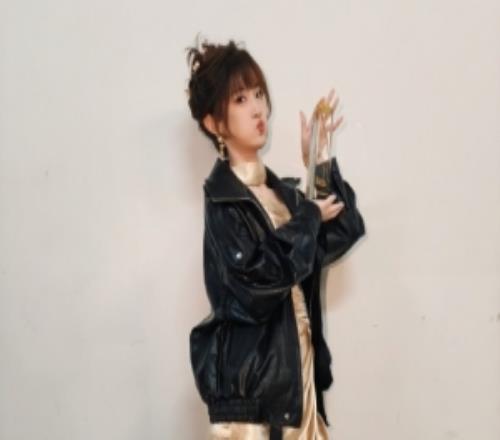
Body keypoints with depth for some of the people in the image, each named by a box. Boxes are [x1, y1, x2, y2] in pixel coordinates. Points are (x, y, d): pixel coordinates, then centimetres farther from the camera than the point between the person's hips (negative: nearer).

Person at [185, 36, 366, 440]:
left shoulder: (283, 191, 12)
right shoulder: (222, 199, -10)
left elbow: (347, 231, 7)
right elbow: (255, 279, -22)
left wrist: (321, 165, -2)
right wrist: (308, 219, -10)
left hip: (297, 367, 7)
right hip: (251, 378, -7)